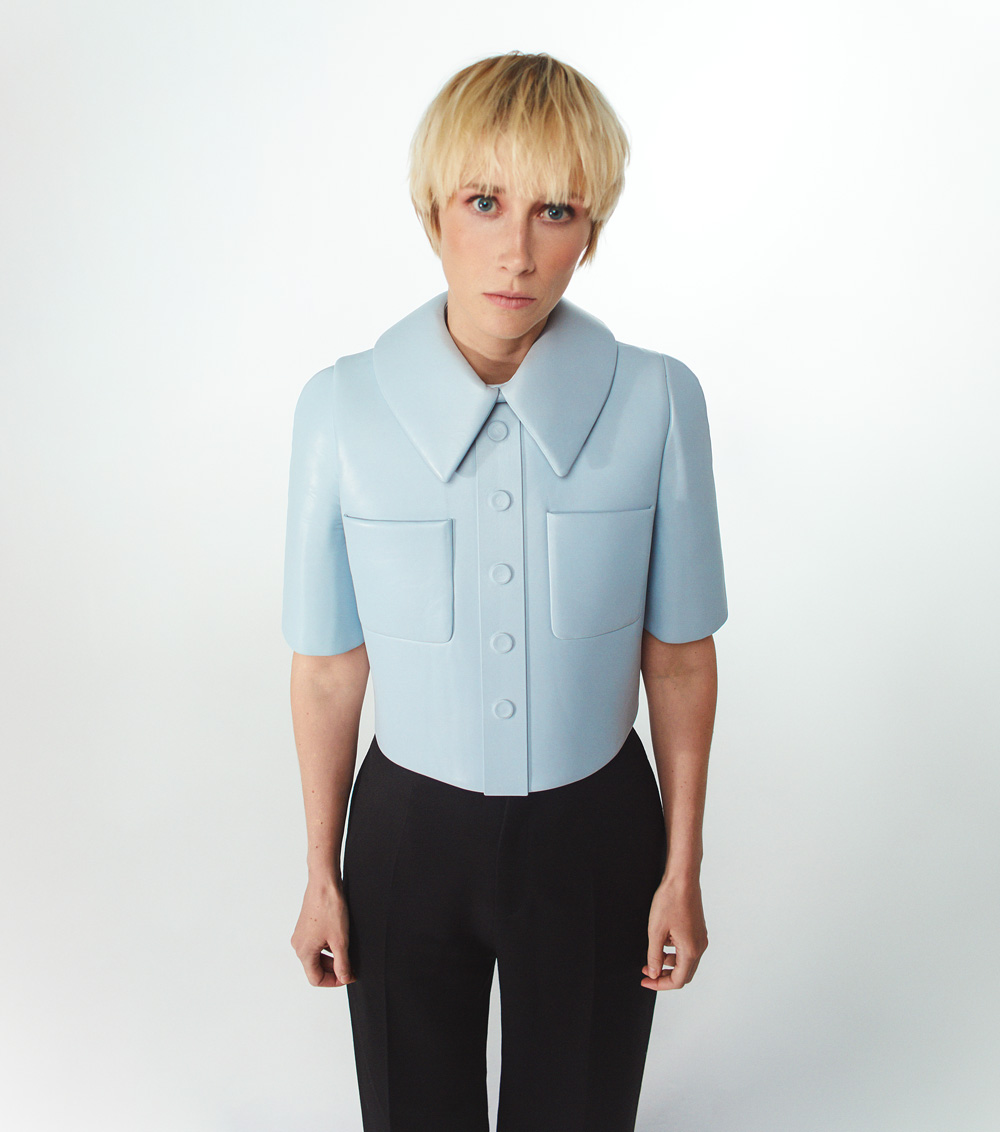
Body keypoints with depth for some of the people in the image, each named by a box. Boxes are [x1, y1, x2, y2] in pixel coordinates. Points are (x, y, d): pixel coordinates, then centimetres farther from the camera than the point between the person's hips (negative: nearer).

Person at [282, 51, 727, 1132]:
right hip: (409, 829, 1)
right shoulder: (341, 408, -14)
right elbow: (329, 664, -7)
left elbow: (678, 655, -6)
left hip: (596, 830, 0)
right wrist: (321, 874, 2)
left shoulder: (655, 401, -15)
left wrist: (682, 872, 1)